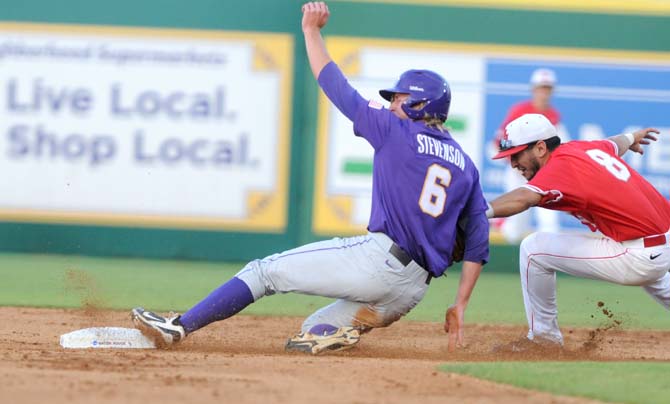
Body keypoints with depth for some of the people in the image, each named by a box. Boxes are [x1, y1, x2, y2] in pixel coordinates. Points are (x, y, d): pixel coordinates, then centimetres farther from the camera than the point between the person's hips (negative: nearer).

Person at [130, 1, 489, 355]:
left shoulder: (398, 132, 1)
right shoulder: (465, 164, 17)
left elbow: (336, 88, 4)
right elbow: (478, 239, 11)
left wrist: (311, 31, 13)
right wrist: (459, 306, 12)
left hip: (378, 259, -7)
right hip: (412, 292, 7)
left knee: (266, 271, 1)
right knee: (313, 332, 18)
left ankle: (178, 327, -6)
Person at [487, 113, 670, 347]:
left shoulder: (560, 165, -16)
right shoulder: (584, 148, 9)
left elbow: (523, 198, -36)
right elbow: (616, 144, 33)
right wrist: (631, 138, 56)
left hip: (639, 257, -9)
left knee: (533, 249, -5)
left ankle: (544, 336, 7)